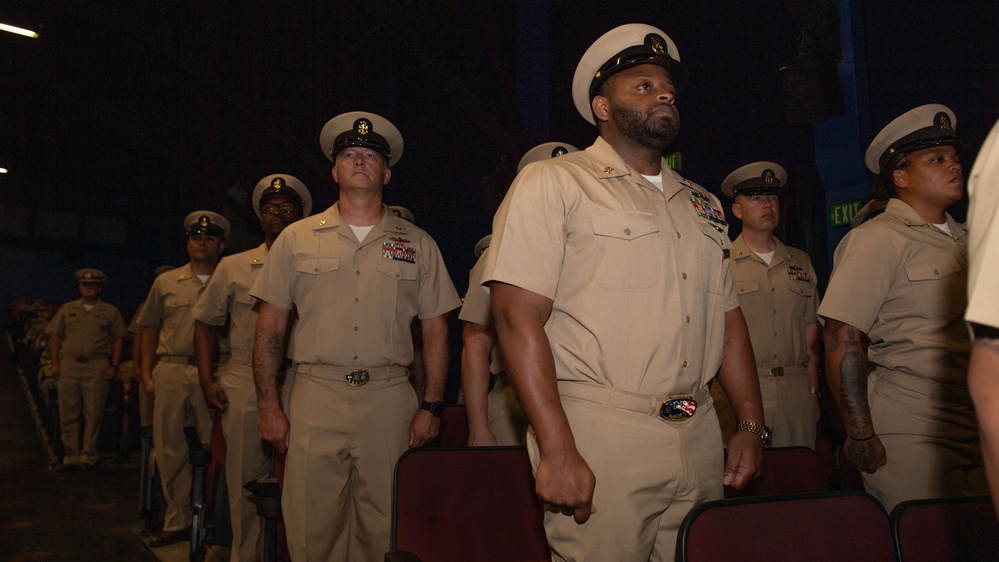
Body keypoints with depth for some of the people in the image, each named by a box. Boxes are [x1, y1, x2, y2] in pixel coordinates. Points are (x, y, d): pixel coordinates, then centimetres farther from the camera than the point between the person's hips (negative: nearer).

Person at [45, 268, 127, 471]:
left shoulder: (110, 312, 8)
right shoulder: (67, 309, 14)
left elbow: (119, 339, 6)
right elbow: (55, 336, 13)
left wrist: (114, 366, -2)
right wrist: (55, 364, 4)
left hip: (97, 365, -2)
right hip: (69, 364, 2)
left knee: (93, 413, -2)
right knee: (68, 412, 3)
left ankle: (88, 455, 6)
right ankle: (70, 454, 11)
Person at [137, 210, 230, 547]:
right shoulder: (166, 283, 13)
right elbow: (150, 329, 16)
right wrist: (146, 373, 8)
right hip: (170, 371, 3)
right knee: (170, 450, 6)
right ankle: (177, 522, 17)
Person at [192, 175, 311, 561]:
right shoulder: (233, 268, 11)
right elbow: (206, 322, 15)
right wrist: (207, 380, 5)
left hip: (303, 392, -1)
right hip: (245, 390, 1)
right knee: (246, 486, 5)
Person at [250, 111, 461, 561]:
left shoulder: (417, 244, 10)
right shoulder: (297, 239, 10)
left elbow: (435, 329, 10)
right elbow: (270, 328, 9)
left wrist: (432, 405, 1)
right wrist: (268, 406, 2)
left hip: (390, 400, 0)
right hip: (315, 397, 0)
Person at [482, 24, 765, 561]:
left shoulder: (701, 204, 19)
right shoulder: (552, 183, -3)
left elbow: (728, 320, 20)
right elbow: (519, 315, -13)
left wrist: (751, 426, 11)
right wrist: (557, 450, -20)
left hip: (699, 437, 6)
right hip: (600, 438, -6)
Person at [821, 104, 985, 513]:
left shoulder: (962, 239, 15)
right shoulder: (879, 238, -8)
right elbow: (841, 337, -15)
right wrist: (860, 435, -17)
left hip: (975, 437, 7)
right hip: (911, 439, -7)